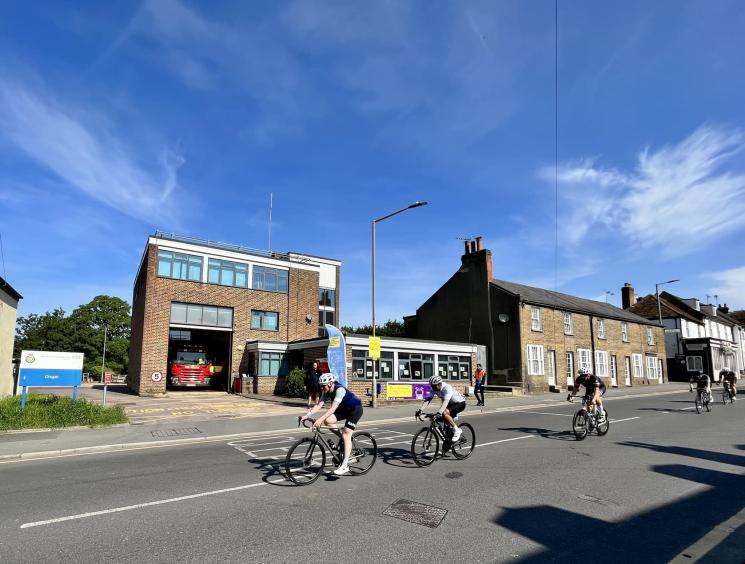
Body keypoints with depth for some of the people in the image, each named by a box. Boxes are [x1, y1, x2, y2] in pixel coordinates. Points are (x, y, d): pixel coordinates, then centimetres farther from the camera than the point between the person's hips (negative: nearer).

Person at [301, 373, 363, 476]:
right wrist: (306, 415, -28)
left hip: (355, 409, -7)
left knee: (346, 434, -17)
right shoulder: (326, 392, -9)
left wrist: (320, 419, -49)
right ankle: (344, 439, 7)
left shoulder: (340, 390, -32)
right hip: (344, 408, 8)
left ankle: (345, 466, -14)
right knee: (327, 420, -15)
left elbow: (333, 408, -41)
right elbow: (319, 405, -15)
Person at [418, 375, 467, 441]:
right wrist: (420, 410, -33)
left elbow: (445, 401, -45)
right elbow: (427, 399, -19)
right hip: (451, 404, 8)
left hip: (460, 403, -8)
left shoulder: (447, 388, -32)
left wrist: (439, 413, -56)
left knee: (444, 413, -28)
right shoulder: (434, 389, -12)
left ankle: (457, 430, -14)